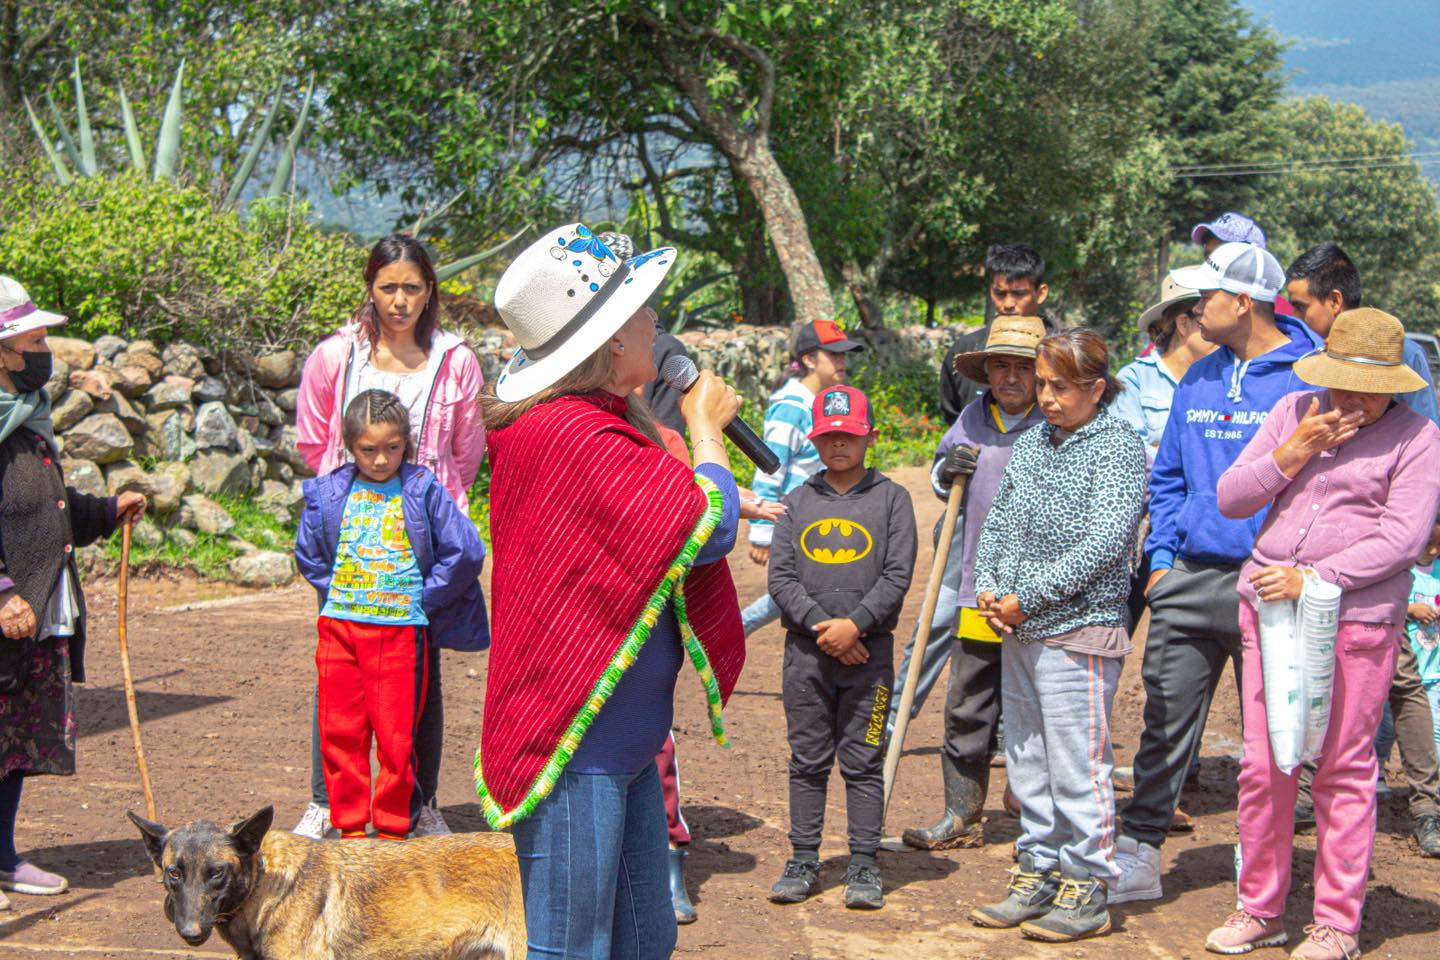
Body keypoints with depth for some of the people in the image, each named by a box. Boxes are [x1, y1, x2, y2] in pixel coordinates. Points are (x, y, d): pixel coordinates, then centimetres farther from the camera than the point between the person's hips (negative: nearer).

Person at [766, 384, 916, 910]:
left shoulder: (891, 498, 4)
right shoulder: (798, 502, 9)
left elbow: (897, 575, -4)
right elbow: (780, 576, 2)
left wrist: (856, 624, -15)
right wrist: (820, 624, -12)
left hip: (869, 650, -2)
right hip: (805, 651, 2)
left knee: (863, 762, 2)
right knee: (808, 761, 7)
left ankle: (864, 865, 8)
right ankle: (804, 861, 15)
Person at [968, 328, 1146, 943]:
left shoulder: (1118, 446, -8)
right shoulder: (1031, 443, 13)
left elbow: (1106, 542, -17)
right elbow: (997, 520, 15)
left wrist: (1027, 597, -16)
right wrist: (988, 587, -3)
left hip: (1078, 631, -7)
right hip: (1018, 632, 7)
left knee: (1077, 765, -3)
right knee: (1027, 760, 13)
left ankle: (1086, 891, 6)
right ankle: (1036, 874, 24)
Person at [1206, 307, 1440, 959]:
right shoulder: (1293, 412, 11)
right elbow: (1230, 499, 10)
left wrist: (1316, 577, -16)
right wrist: (1290, 455, -5)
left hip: (1356, 618, -4)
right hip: (1268, 606, 4)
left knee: (1343, 770, 1)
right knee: (1262, 766, 5)